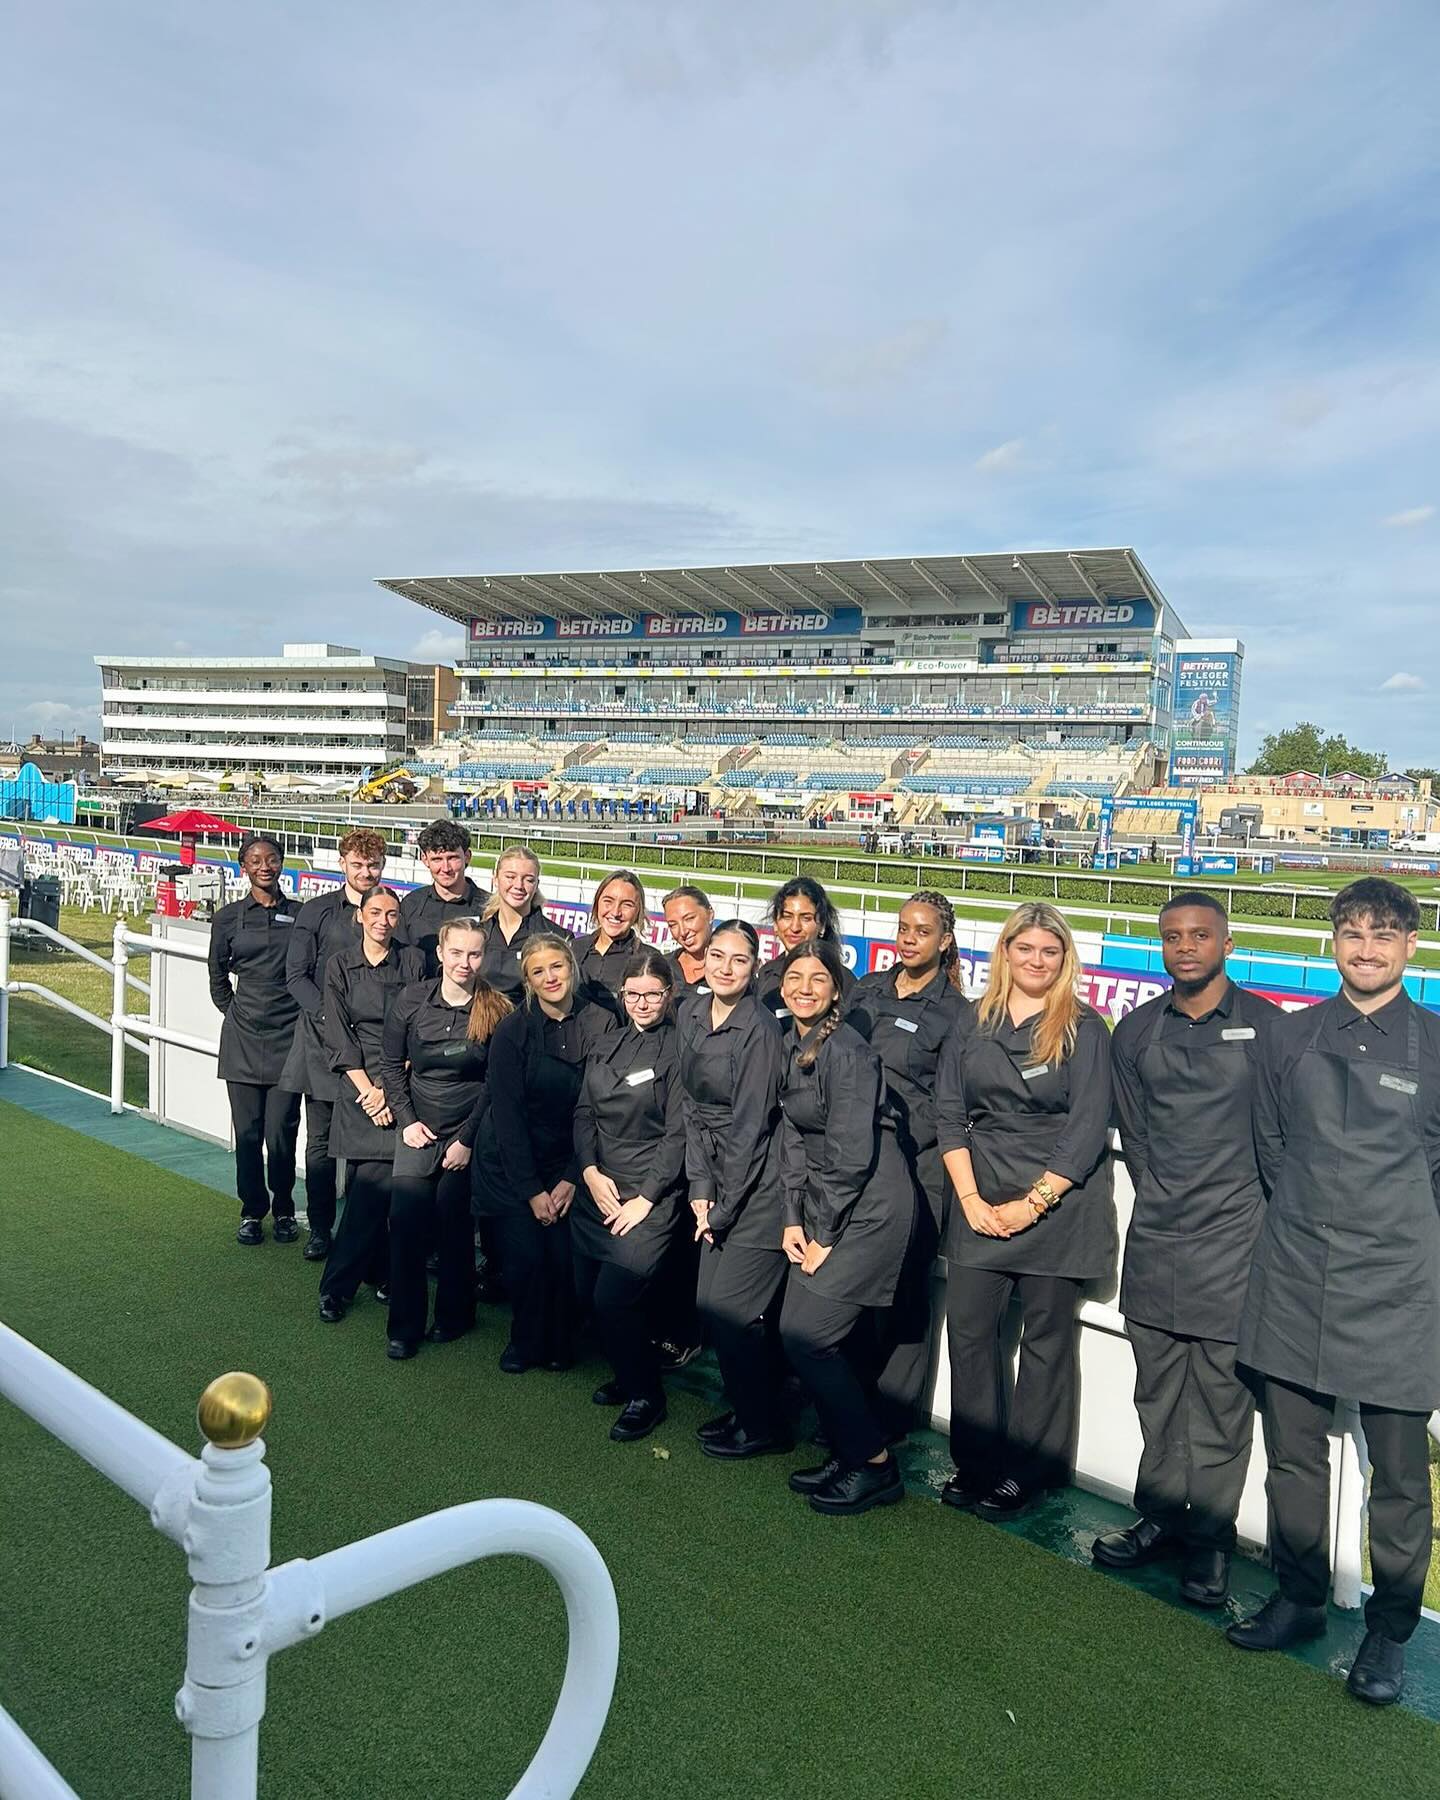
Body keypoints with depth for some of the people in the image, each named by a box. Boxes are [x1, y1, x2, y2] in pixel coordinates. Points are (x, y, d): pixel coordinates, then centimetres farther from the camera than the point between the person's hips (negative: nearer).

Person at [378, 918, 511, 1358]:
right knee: (406, 1219, -7)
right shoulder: (411, 1000, -1)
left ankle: (453, 1316, 22)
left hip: (468, 1132, -2)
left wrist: (468, 1140, -8)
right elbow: (390, 1063, 8)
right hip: (418, 1129, 2)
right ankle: (404, 1326, 7)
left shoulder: (497, 1010, -8)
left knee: (454, 1221, 0)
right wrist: (407, 1120, 0)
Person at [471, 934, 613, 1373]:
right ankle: (524, 1340, 21)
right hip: (510, 1163, -1)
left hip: (566, 1163, 2)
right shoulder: (511, 1032, -13)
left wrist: (572, 1178, -7)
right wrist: (532, 1190, -12)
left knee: (564, 1257, -7)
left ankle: (558, 1342, 19)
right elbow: (508, 1115, -12)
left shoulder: (600, 1024, -8)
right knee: (526, 1257, -7)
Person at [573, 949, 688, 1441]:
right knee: (588, 1291, 7)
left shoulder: (679, 1050, -7)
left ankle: (646, 1395, 10)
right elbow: (583, 1113, 10)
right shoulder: (605, 1045, 11)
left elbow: (678, 1133, -10)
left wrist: (645, 1199, -13)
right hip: (596, 1186, 6)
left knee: (613, 1297, -13)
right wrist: (590, 1172, -4)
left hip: (651, 1193, -6)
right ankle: (628, 1374, 31)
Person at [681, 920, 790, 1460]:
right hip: (720, 1177, 7)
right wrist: (700, 1186, -1)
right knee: (713, 1305, 9)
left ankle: (763, 1425, 16)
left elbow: (750, 1127, -17)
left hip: (760, 1184, -7)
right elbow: (693, 1105, 6)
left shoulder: (759, 1030, -18)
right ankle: (750, 1409, 29)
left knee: (726, 1308, -4)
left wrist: (722, 1209, -11)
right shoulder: (691, 1012, 4)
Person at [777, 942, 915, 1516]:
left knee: (806, 1334, -7)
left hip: (868, 1206, -8)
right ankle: (849, 1453, 27)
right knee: (827, 1334, 10)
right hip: (823, 1206, 8)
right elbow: (795, 1139, 10)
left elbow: (852, 1154, -19)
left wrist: (824, 1236, -11)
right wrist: (794, 1220, 3)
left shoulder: (846, 1051, -18)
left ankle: (873, 1463, 10)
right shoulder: (792, 1045, 9)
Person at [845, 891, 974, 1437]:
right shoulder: (866, 989, 11)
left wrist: (894, 1144, -11)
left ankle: (891, 1417, 18)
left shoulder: (955, 1013, -2)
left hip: (915, 1166, -4)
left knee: (901, 1288, 3)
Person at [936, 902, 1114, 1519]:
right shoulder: (971, 1026, 7)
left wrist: (1031, 1204, -12)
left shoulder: (1084, 1030, -3)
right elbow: (948, 1114, 5)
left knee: (1046, 1340, 6)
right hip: (979, 1204, 3)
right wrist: (971, 1198, -5)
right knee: (968, 1329, 4)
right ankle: (975, 1462, 20)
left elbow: (1086, 1131, -7)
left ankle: (1025, 1473, 20)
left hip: (1058, 1203, -3)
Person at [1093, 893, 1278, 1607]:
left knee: (1222, 1397, 3)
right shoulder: (1135, 1031, 7)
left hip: (1234, 1239, -3)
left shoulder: (1267, 1026, -2)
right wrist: (1163, 1201, 8)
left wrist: (1251, 1212, 2)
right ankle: (1160, 1518, 29)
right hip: (1154, 1237, 4)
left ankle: (1210, 1537, 18)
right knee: (1157, 1390, 13)